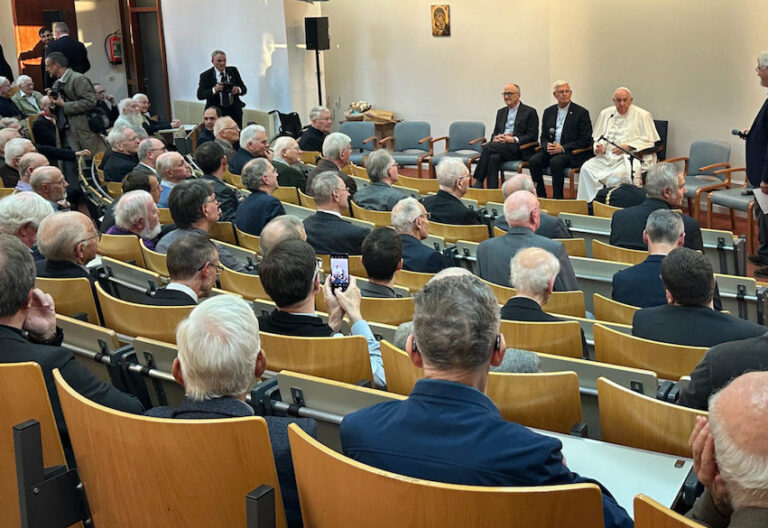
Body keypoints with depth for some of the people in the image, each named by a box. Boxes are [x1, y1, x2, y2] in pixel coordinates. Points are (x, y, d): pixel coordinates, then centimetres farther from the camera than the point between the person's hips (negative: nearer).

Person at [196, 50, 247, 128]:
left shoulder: (233, 71, 8)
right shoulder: (205, 75, -1)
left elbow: (244, 89, 9)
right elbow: (200, 96, -8)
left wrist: (238, 90, -14)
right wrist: (214, 90, -23)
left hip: (234, 112, 3)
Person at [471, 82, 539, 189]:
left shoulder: (530, 112, 4)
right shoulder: (501, 112, 23)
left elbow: (532, 136, -3)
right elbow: (495, 133, 23)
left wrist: (514, 139, -16)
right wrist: (495, 138, -3)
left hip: (518, 149, -5)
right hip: (500, 145, 5)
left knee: (488, 147, -28)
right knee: (493, 158, -32)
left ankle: (478, 182, -23)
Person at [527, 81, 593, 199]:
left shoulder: (581, 112, 0)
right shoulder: (548, 112, 15)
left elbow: (585, 140, -5)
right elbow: (543, 137, 18)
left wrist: (563, 148, -15)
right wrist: (547, 146, -8)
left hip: (572, 153, -5)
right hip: (551, 150, 5)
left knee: (555, 162, -34)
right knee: (533, 161, -23)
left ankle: (558, 198, -24)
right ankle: (541, 197, -13)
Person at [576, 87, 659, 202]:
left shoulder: (642, 115, 2)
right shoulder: (606, 114, 17)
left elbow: (649, 142, -3)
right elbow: (598, 137, 21)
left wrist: (627, 147, -15)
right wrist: (599, 147, -3)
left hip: (631, 157, -4)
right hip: (607, 156, 4)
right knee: (587, 168, -20)